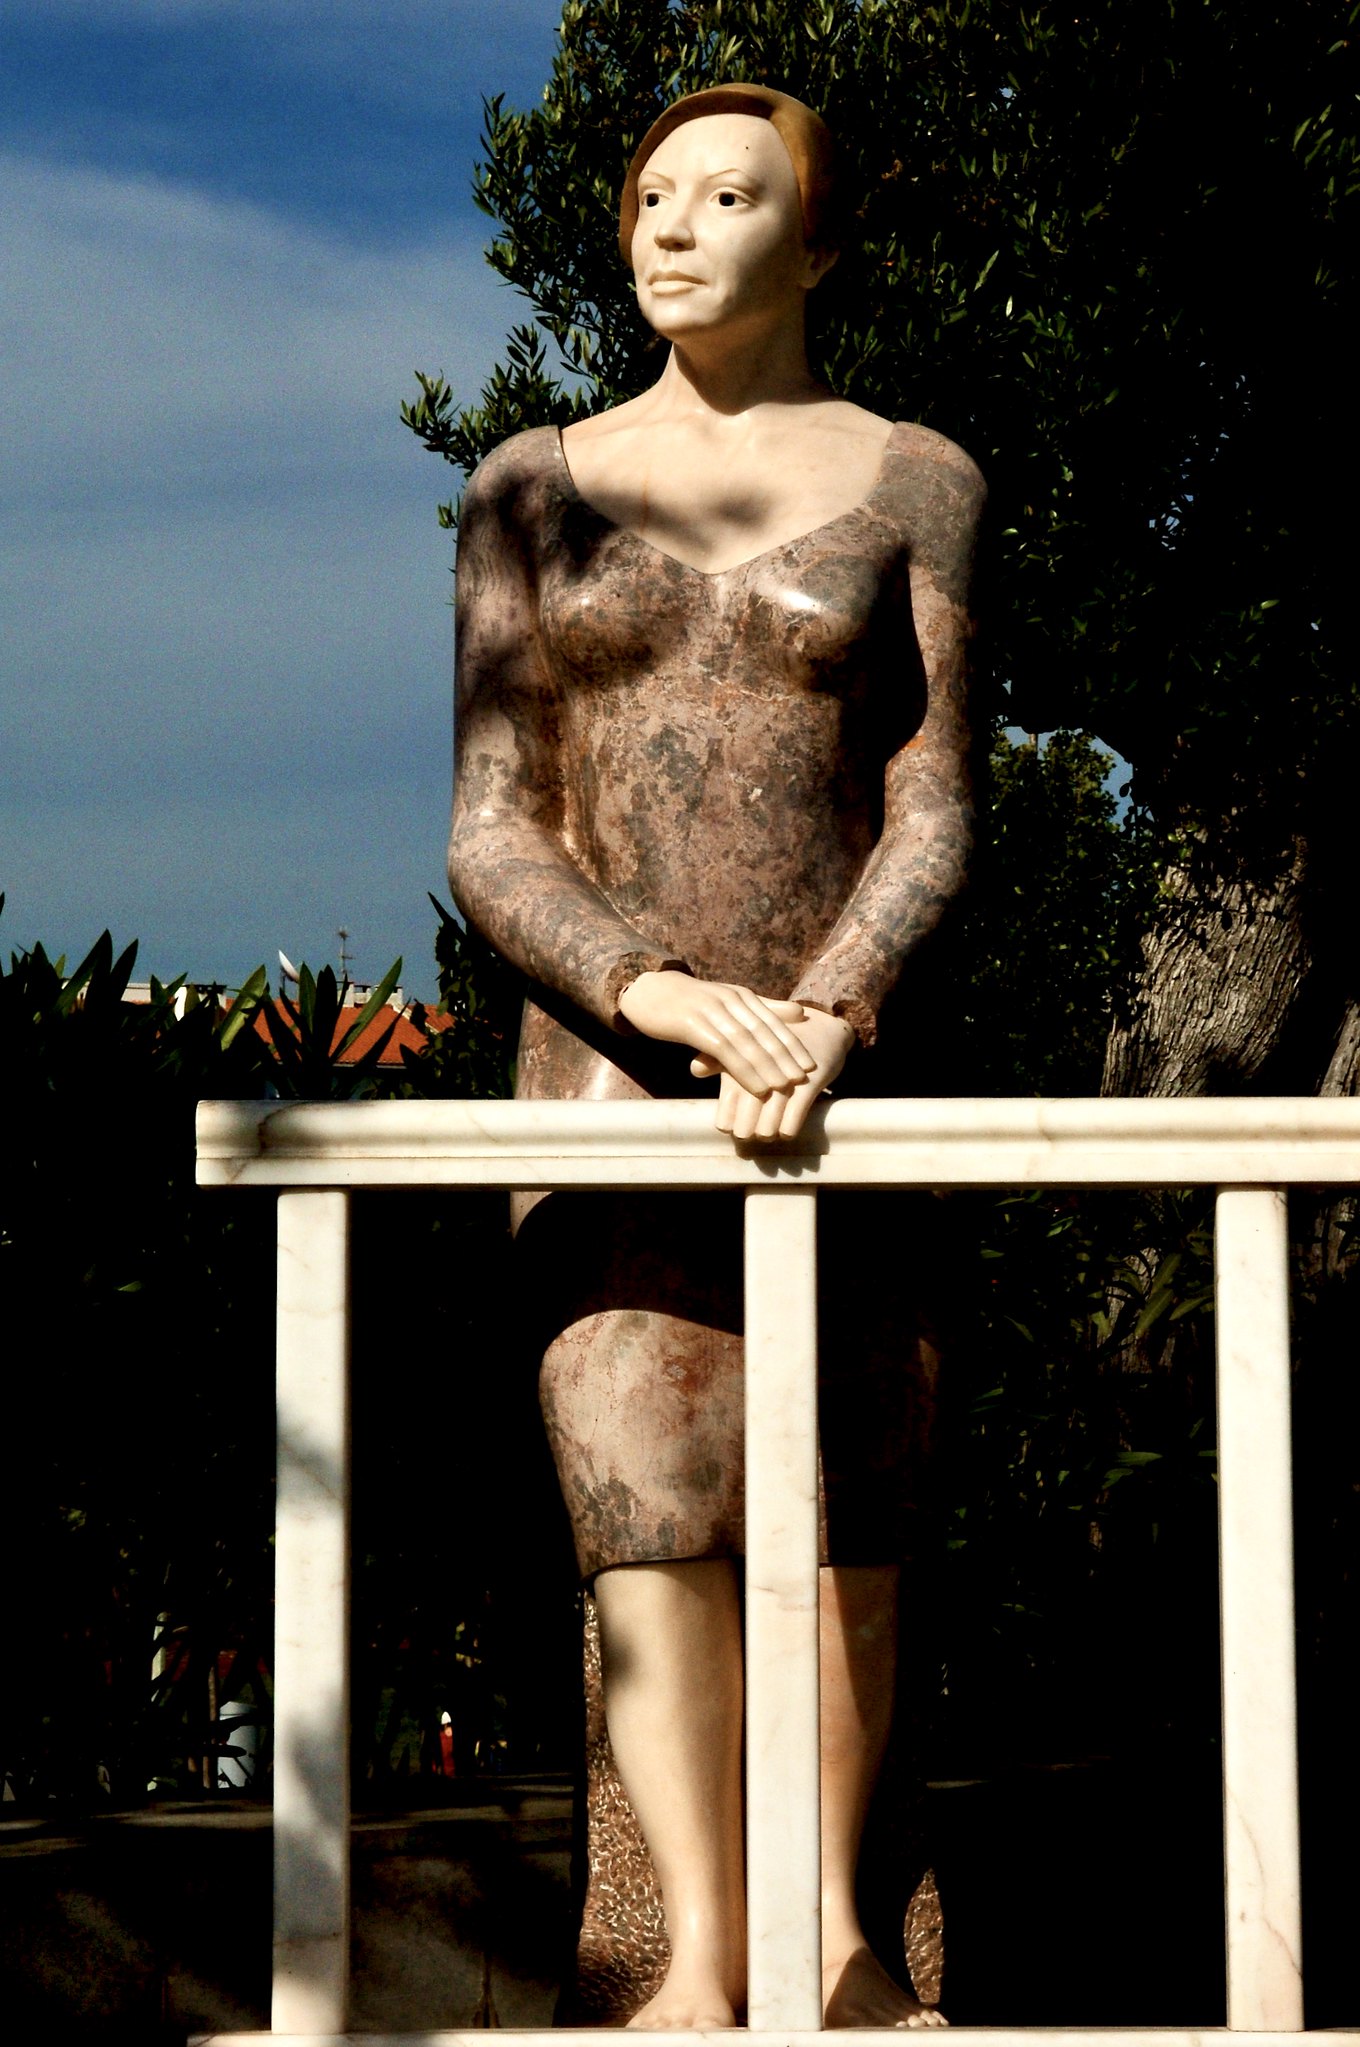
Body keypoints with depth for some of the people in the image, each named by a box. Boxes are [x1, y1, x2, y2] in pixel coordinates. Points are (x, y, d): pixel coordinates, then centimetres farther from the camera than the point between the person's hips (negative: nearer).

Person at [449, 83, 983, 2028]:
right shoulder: (538, 487, 9)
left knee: (849, 1518, 1)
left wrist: (824, 1017, -20)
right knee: (650, 1506, -10)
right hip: (603, 1054, 0)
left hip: (851, 1057, 0)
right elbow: (489, 837, 1)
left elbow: (932, 816, -1)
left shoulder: (913, 480, 7)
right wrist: (677, 999, -17)